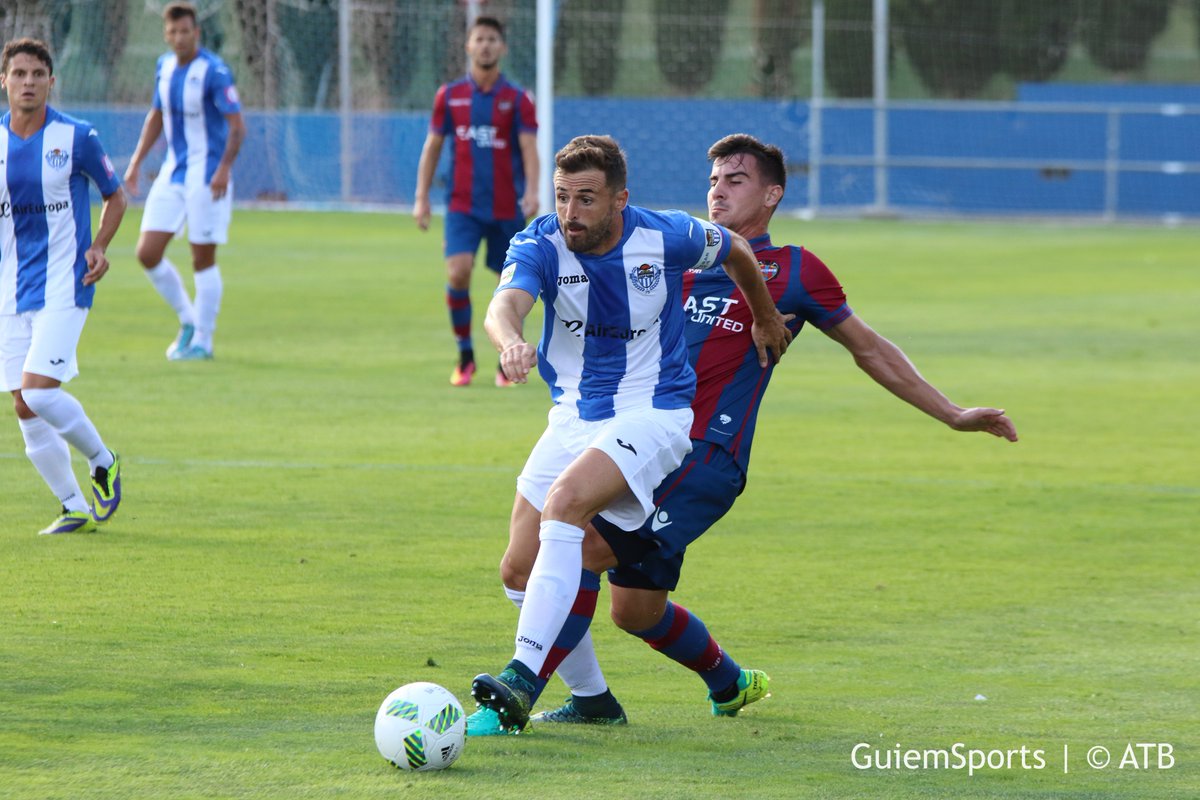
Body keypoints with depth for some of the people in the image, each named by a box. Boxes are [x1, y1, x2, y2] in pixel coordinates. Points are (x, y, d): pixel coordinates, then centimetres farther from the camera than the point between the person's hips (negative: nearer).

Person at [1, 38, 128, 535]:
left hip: (63, 287, -5)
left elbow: (115, 196, 7)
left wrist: (99, 247, -9)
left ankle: (103, 463, 7)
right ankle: (76, 509, 13)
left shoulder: (76, 138, -5)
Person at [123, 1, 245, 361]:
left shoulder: (214, 71, -15)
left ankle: (202, 340, 10)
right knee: (147, 253, -1)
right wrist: (136, 162, 15)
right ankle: (188, 321, 17)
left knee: (203, 259, -2)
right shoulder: (165, 66, 7)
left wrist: (224, 169, -31)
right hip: (173, 171, 7)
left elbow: (237, 126, -19)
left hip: (207, 175, -7)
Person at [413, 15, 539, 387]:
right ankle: (465, 356, -3)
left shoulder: (517, 99, 0)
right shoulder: (450, 95, 5)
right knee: (458, 273, -18)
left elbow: (529, 148, -8)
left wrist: (532, 191, -25)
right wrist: (421, 197, 4)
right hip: (463, 206, 0)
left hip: (506, 209, 0)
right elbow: (433, 146, 10)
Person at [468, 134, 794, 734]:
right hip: (573, 416, 5)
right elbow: (504, 306, -34)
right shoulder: (540, 245, -13)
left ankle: (523, 678, -39)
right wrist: (511, 343, -59)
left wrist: (765, 318, 29)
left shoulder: (664, 237, -12)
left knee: (565, 501, -31)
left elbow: (735, 250, 11)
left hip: (652, 411, -4)